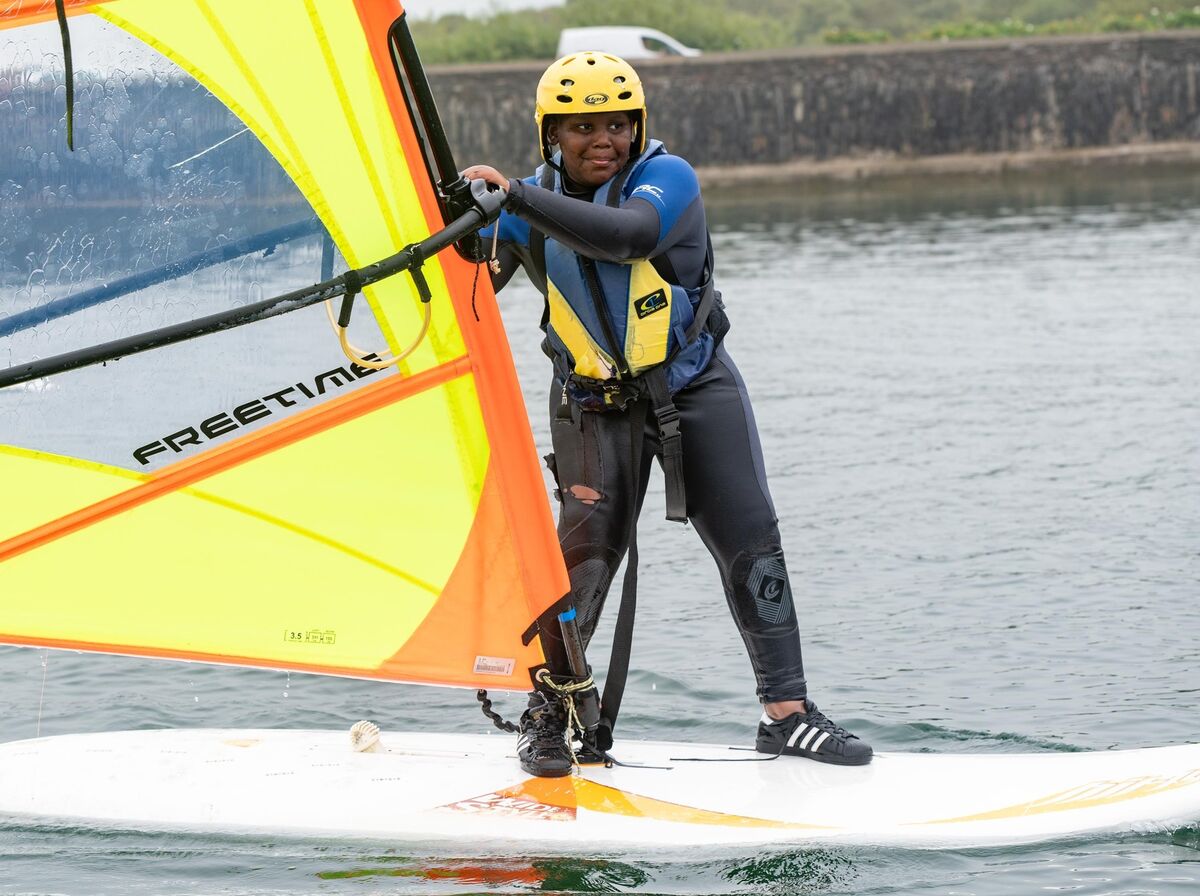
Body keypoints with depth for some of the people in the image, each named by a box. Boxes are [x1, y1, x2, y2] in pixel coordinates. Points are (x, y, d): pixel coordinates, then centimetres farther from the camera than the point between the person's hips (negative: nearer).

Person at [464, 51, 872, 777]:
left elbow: (626, 235, -37)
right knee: (587, 545, -15)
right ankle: (545, 714, -4)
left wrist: (518, 198, -43)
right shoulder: (529, 204, -4)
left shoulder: (666, 178, -15)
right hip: (595, 403, 1)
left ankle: (787, 713, 1)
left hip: (694, 384, -1)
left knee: (752, 541, -5)